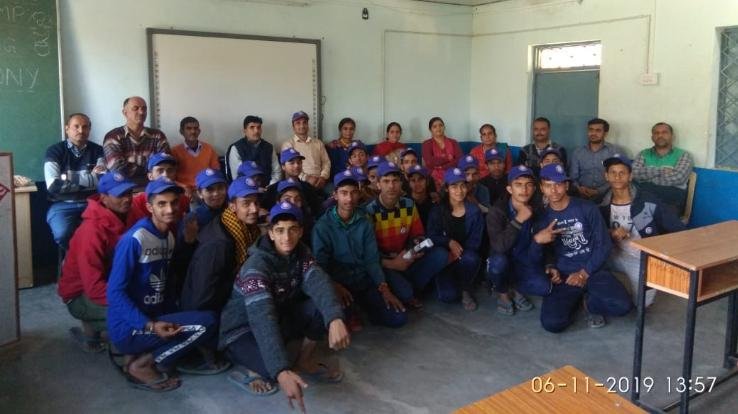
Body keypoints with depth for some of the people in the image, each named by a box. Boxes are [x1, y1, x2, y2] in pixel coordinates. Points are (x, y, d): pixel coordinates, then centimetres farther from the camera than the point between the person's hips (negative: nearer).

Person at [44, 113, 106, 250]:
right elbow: (53, 186, -10)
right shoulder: (55, 151, 4)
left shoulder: (97, 150, 10)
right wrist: (91, 177, -6)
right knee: (63, 234, -31)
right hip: (63, 205, -1)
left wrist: (68, 180, -8)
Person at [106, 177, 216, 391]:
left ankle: (140, 354, 7)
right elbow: (115, 292, -20)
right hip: (128, 327, -8)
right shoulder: (134, 239, -17)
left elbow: (167, 282, 7)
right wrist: (150, 326, -27)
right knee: (206, 323, -19)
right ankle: (141, 366, -5)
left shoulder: (170, 237, 8)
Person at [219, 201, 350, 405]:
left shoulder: (302, 254, -8)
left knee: (325, 305, -18)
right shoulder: (257, 265, -28)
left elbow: (319, 283, -26)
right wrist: (282, 372, -52)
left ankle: (304, 361, 3)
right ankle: (251, 371, -2)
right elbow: (262, 318, -40)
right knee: (274, 368, -36)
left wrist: (335, 319, -47)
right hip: (243, 331, -6)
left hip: (280, 319, 6)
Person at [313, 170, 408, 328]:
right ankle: (347, 315, 2)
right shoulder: (322, 226, -8)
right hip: (338, 284, -3)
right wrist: (335, 286, -28)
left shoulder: (365, 223, 4)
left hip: (365, 282, 4)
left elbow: (372, 259, 1)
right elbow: (320, 264, -10)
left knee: (398, 318, -10)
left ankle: (363, 306, 16)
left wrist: (384, 287, -12)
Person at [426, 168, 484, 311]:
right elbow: (432, 237, -6)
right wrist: (449, 242, -25)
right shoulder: (437, 211, -4)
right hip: (444, 257, -1)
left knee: (470, 258, -37)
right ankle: (447, 279, 15)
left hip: (465, 255, 1)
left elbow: (475, 241, -5)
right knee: (448, 295, -22)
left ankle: (466, 290, -8)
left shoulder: (474, 211, -3)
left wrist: (458, 253, -21)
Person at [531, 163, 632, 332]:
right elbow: (537, 257, 10)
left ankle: (590, 303, 7)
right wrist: (537, 240, -13)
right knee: (552, 323, -24)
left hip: (592, 270, -1)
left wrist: (584, 273, -10)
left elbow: (604, 245, -2)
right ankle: (576, 299, 11)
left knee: (622, 305, -28)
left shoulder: (587, 208, -1)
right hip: (563, 275, 1)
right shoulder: (542, 218, 6)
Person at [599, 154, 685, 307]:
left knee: (642, 302, -16)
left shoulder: (648, 202, -17)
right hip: (618, 256, 3)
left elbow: (678, 230, -12)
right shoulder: (603, 205, -5)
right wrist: (611, 234, -18)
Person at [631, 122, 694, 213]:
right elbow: (634, 173, -2)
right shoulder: (644, 154, 16)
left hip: (672, 199, -2)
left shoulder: (683, 155, 8)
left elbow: (677, 178, -9)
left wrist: (646, 178, -2)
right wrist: (660, 171, -9)